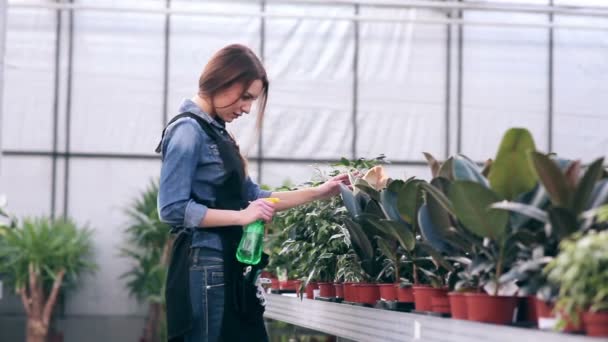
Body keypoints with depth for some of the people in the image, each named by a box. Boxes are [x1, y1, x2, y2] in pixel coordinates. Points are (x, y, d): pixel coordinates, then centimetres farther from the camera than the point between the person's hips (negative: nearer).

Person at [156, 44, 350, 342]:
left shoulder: (216, 131, 15)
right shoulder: (188, 130, -12)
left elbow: (252, 196, 19)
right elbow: (172, 209, -19)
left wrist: (317, 193, 16)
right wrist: (242, 217, -19)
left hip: (229, 266, 9)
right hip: (205, 267, -9)